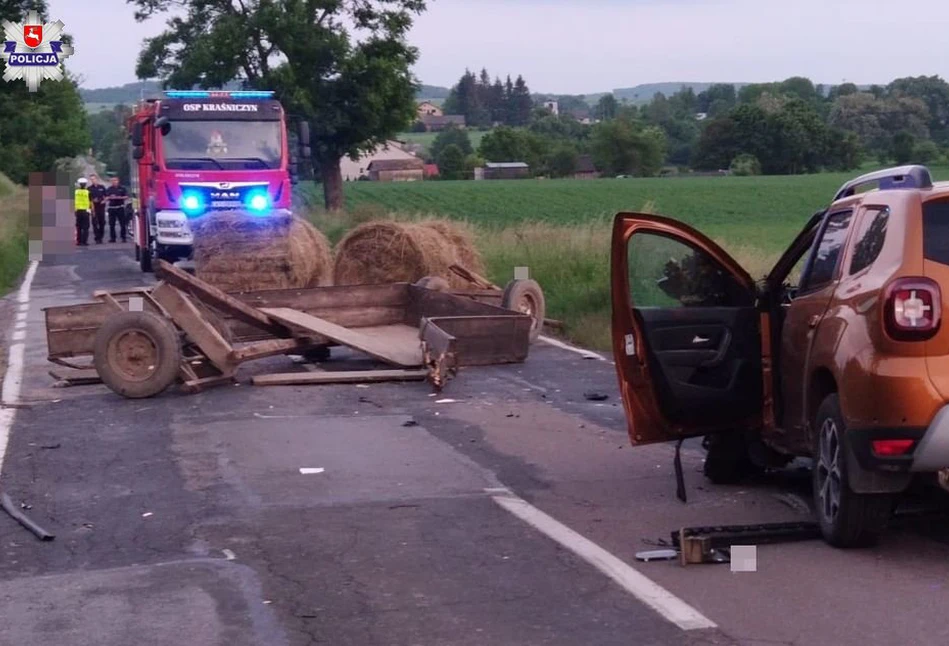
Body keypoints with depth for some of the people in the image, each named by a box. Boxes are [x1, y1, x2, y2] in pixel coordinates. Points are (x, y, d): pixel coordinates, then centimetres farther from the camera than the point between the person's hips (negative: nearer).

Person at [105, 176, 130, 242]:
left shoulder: (122, 188, 6)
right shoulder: (109, 189, 11)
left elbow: (126, 197, 2)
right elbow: (106, 198, 8)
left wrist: (120, 197, -13)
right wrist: (110, 197, -12)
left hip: (120, 208, -2)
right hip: (111, 208, 2)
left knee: (123, 223, -4)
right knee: (111, 224, 0)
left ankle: (123, 237, 1)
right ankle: (112, 238, 5)